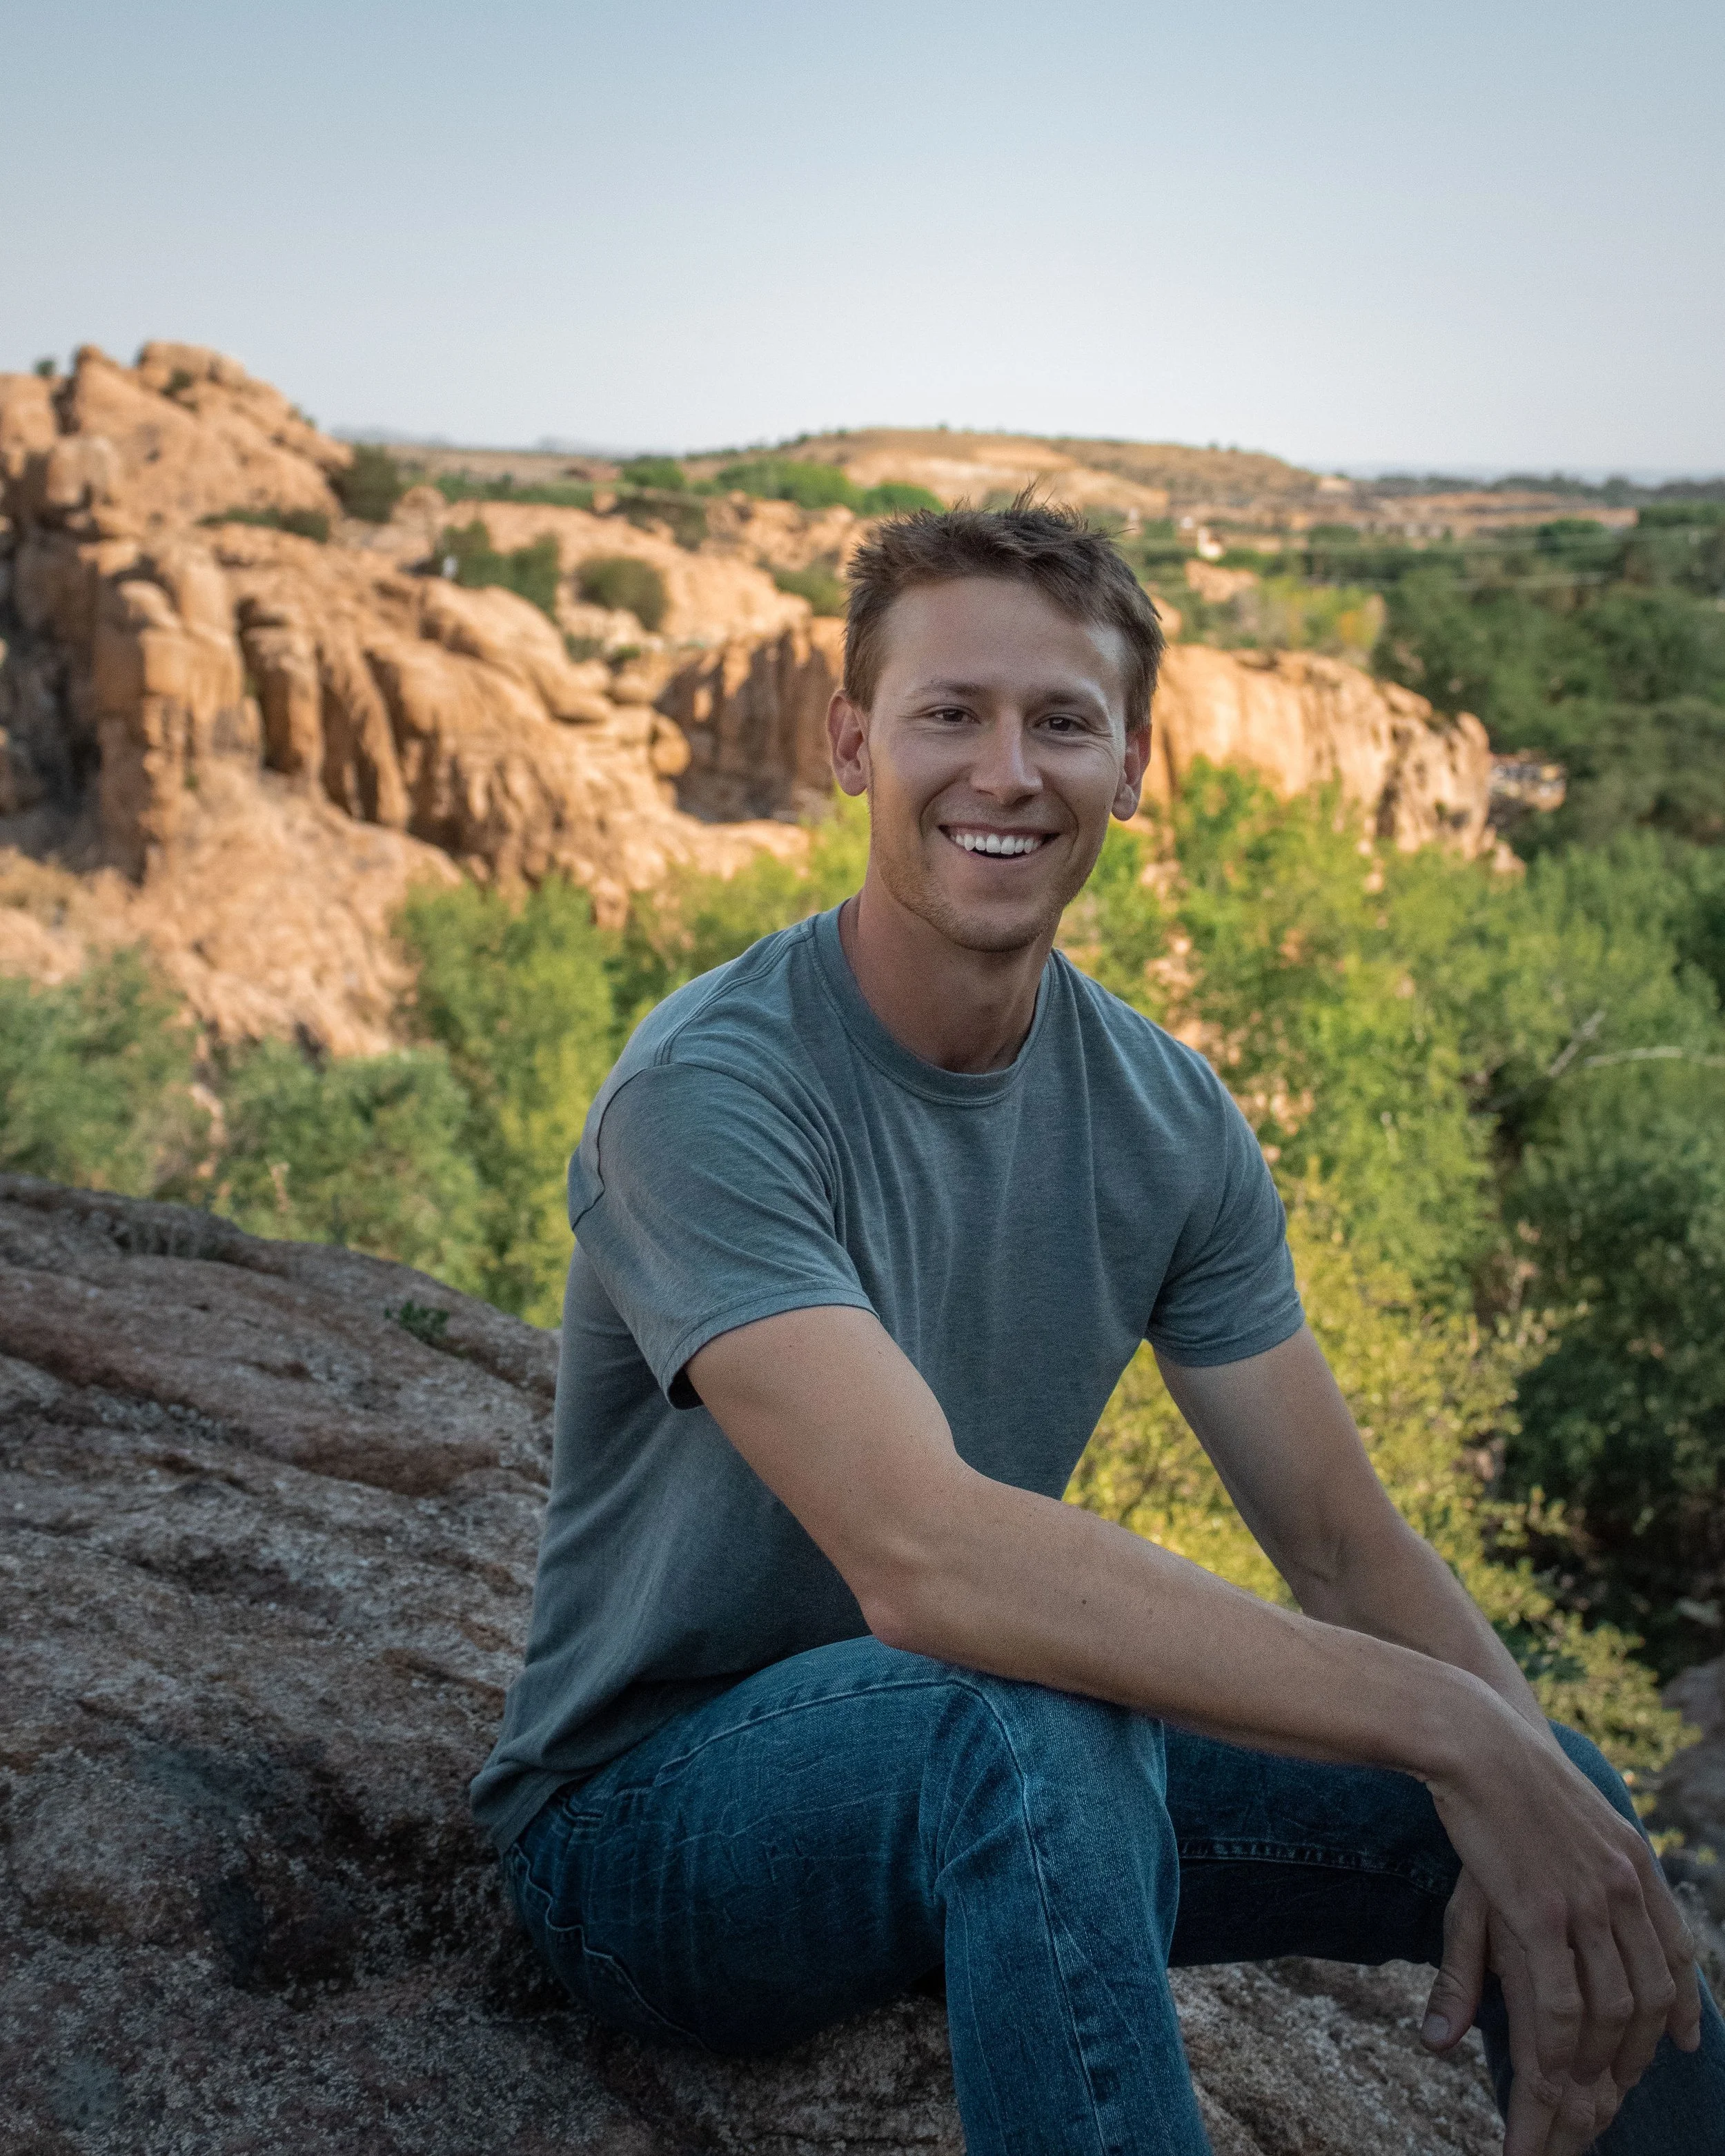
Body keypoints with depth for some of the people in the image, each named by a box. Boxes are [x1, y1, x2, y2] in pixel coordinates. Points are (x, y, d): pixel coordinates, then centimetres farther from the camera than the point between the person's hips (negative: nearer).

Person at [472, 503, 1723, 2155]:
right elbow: (923, 1556, -36)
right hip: (647, 1816, -5)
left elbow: (1344, 1540, -4)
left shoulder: (1166, 1117, -3)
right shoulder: (707, 1091, -24)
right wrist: (1447, 1726, -35)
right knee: (1027, 1724, -38)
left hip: (981, 1770, 6)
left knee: (1556, 1804, -5)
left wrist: (1531, 1793, -23)